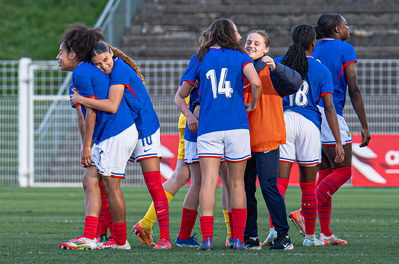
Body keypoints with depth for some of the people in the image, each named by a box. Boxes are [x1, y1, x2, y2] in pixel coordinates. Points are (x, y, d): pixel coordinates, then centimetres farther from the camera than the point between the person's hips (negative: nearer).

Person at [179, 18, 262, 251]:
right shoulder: (240, 57, 4)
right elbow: (256, 82, -13)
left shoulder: (199, 59, 9)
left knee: (209, 181, -6)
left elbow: (183, 93, 12)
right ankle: (239, 238, 9)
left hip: (208, 128, 0)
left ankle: (207, 238, -18)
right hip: (237, 126, 0)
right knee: (237, 183, 9)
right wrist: (253, 105, 5)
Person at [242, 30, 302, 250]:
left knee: (269, 187, -11)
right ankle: (249, 237, 12)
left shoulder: (271, 72, -1)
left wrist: (275, 67, -31)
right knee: (245, 189, 6)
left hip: (266, 140, -5)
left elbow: (295, 82, -19)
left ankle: (282, 234, -6)